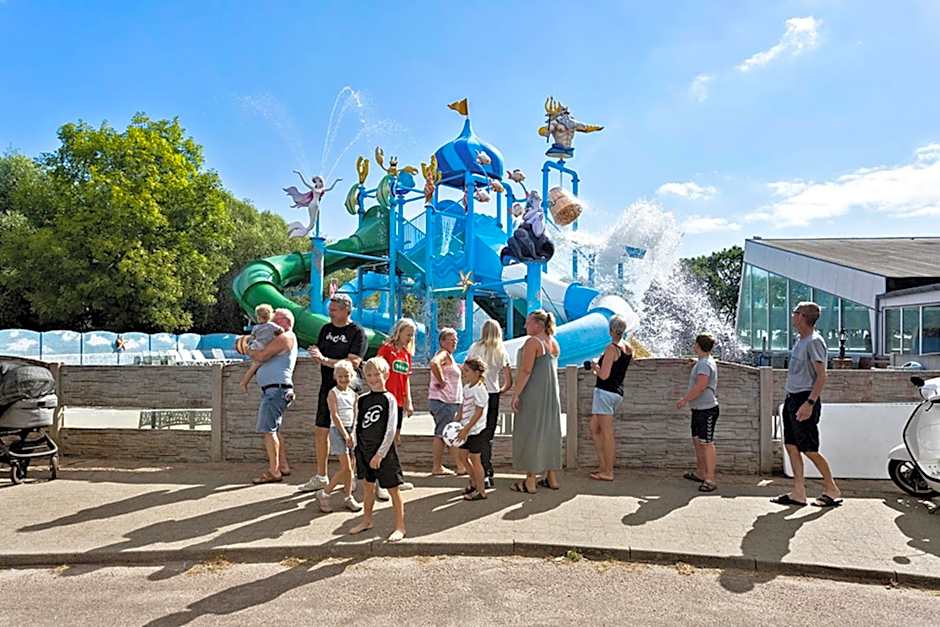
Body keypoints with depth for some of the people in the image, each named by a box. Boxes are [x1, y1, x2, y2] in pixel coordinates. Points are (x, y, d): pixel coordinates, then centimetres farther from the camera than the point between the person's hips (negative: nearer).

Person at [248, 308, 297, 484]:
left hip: (276, 389, -11)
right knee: (273, 430, 15)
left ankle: (273, 471, -9)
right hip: (273, 390, 11)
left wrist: (249, 351, 2)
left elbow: (261, 356, -16)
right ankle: (283, 466, 22)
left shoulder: (285, 337, -9)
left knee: (268, 430, -11)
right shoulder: (287, 338, 24)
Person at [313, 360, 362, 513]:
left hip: (350, 431, 6)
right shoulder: (333, 393, -8)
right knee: (346, 467, -9)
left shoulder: (353, 393, 9)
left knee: (349, 468, 9)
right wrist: (345, 434, -16)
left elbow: (354, 414, 12)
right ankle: (324, 494, 5)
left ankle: (349, 498, 20)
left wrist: (353, 433, 1)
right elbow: (335, 416, -14)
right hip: (338, 430, -6)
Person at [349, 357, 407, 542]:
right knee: (368, 486, 19)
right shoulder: (361, 400, 5)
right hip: (365, 450, 5)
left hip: (384, 452, -5)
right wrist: (357, 450, 6)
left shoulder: (389, 399, -11)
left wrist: (380, 454, -15)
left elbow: (390, 430, -14)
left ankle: (400, 527, 13)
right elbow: (357, 427, 11)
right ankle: (367, 520, 36)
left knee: (393, 489, 3)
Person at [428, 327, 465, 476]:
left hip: (448, 402, 10)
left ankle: (437, 467, 17)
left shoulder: (448, 356, 19)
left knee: (441, 435, 12)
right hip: (443, 402, -10)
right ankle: (460, 467, -1)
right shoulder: (444, 354, -13)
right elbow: (434, 363, -33)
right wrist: (441, 381, -23)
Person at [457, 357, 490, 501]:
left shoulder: (479, 389, -20)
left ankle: (481, 491, 13)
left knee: (475, 459, 0)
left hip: (476, 430, -9)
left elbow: (478, 413, -22)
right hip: (467, 429, 9)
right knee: (463, 456, 16)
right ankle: (474, 482, 34)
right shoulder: (467, 387, 8)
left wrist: (466, 429, -22)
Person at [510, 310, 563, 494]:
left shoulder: (532, 342, -14)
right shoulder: (554, 343, 11)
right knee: (549, 432, 14)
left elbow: (526, 371, -20)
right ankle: (551, 478, 22)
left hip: (533, 395, -8)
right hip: (551, 395, 8)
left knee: (530, 433, -1)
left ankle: (530, 482, 4)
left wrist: (516, 394, -16)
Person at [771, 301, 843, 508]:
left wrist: (809, 403, -23)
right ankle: (798, 492, 12)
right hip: (792, 398, 9)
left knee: (810, 450, -2)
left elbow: (821, 377, -18)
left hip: (805, 400, -9)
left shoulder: (814, 341, -14)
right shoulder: (800, 341, 14)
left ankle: (832, 490, 14)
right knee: (791, 446, 8)